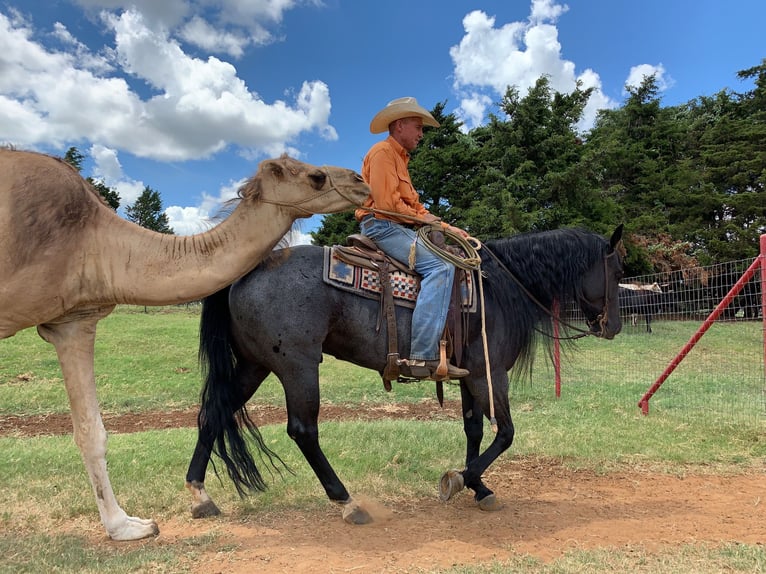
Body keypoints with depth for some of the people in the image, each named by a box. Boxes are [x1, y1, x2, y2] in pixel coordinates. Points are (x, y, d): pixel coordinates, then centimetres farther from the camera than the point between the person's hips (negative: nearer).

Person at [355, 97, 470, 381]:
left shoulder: (399, 157, 27)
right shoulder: (383, 152, -5)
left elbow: (413, 206, 22)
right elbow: (385, 203, -19)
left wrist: (446, 227, 11)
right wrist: (420, 217, -7)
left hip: (398, 228, 11)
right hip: (382, 226, -11)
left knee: (451, 257, 9)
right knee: (440, 267, -25)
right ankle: (422, 357, -32)